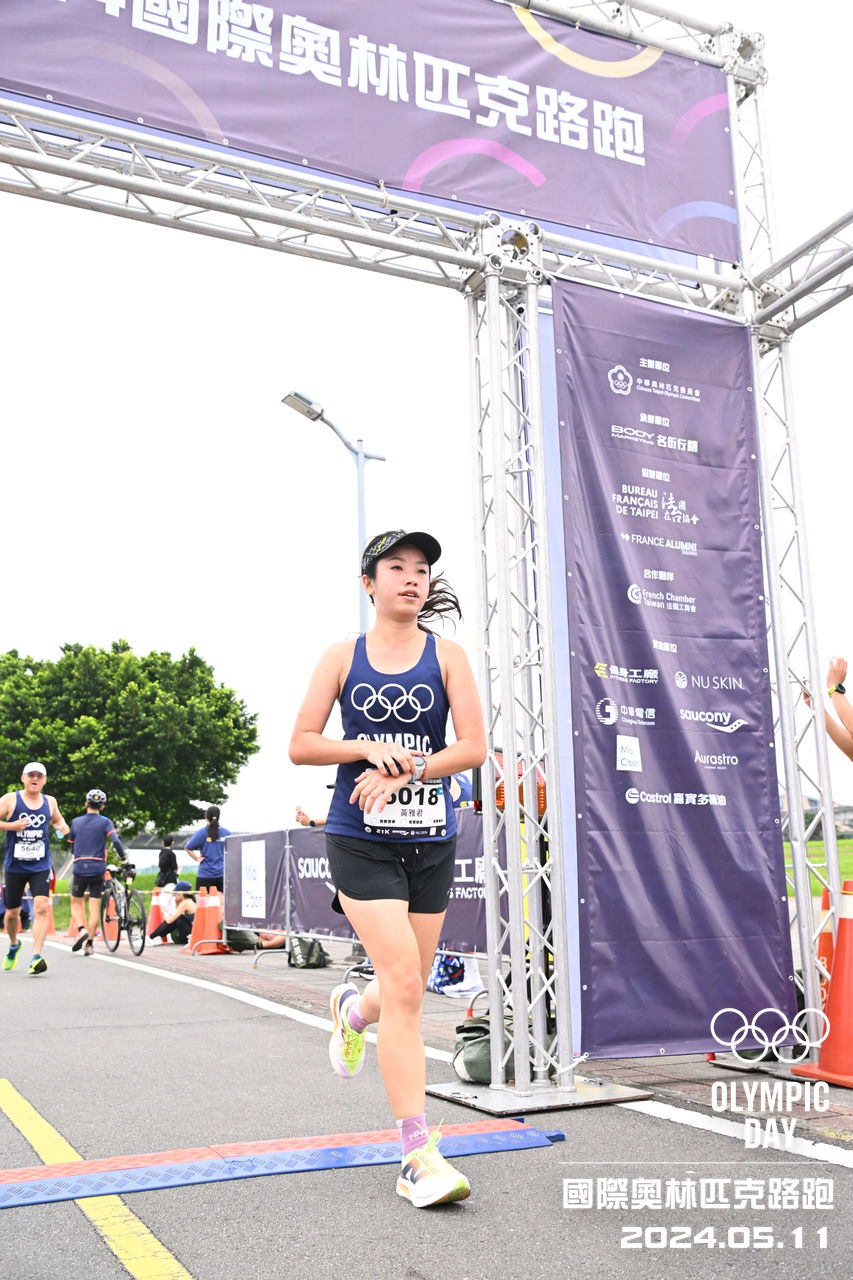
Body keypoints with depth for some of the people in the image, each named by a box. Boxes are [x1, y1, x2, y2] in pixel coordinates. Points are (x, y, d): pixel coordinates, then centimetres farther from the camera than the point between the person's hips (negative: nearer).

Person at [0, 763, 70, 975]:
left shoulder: (49, 802, 5)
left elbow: (57, 819, 22)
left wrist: (62, 826, 1)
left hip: (40, 867, 1)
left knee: (41, 908, -17)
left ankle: (36, 957, -19)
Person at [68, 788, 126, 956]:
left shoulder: (76, 822, 7)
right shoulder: (104, 822, -1)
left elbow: (72, 847, 16)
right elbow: (116, 841, -15)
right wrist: (123, 859, -6)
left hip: (79, 868, 1)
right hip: (98, 869, -1)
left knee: (76, 903, 16)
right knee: (94, 908, 5)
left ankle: (81, 929, -9)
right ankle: (90, 943, 2)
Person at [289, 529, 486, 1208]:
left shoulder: (447, 656, 4)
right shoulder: (342, 657, 5)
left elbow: (474, 747, -4)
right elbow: (301, 746, 3)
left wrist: (402, 772, -15)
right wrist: (368, 748, -13)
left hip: (431, 841, 2)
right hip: (360, 841, -2)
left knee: (408, 988, 11)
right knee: (405, 986, -13)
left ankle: (353, 1009, 48)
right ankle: (418, 1157, -5)